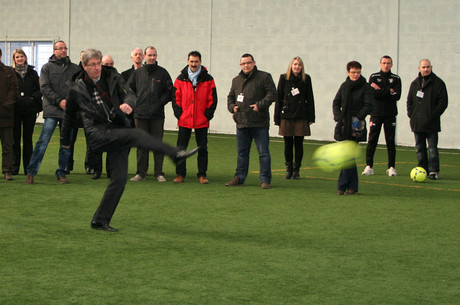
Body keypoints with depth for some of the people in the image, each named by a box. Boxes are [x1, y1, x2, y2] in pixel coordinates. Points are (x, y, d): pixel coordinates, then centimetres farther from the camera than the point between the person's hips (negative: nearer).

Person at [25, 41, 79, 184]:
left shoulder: (74, 68, 15)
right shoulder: (47, 67, 7)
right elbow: (44, 87, -2)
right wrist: (59, 100, -11)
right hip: (52, 109, -3)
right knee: (43, 141, -8)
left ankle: (61, 173, 14)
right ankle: (31, 172, -4)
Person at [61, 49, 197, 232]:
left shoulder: (113, 78, 9)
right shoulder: (77, 89, 7)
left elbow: (129, 94, -6)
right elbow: (69, 115, 21)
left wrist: (128, 103, -31)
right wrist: (65, 140, 32)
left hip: (117, 132, 3)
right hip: (98, 133, -3)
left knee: (120, 177, -2)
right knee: (137, 135, -28)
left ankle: (100, 220, 6)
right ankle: (175, 154, -38)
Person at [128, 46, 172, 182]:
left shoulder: (162, 72, 4)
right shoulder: (137, 73, 9)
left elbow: (170, 90, 4)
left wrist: (161, 102, -5)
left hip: (157, 115, -2)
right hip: (140, 115, 2)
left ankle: (159, 173, 7)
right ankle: (141, 172, 10)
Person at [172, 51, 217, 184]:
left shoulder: (208, 79, 3)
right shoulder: (180, 79, 5)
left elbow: (212, 99, 4)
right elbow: (176, 98, 7)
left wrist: (208, 114, -5)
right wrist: (178, 113, -3)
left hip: (202, 121, 0)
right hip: (184, 120, 1)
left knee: (202, 148, 4)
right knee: (181, 148, 2)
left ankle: (202, 175, 11)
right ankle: (180, 174, 11)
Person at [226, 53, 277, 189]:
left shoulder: (264, 77, 1)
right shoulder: (236, 80, 16)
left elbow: (272, 94, -6)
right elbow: (230, 96, 24)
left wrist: (260, 105, -16)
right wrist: (232, 106, 4)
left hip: (260, 123, -5)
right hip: (242, 122, 5)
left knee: (263, 152, -3)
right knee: (242, 152, 12)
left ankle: (265, 179, 2)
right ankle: (239, 178, 20)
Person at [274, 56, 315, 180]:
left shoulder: (306, 79, 5)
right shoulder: (284, 78, 3)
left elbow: (310, 99, 7)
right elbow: (278, 98, 4)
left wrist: (311, 117, 2)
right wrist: (277, 117, 0)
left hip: (301, 117, 0)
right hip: (286, 116, 0)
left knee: (298, 144, 2)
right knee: (288, 144, 4)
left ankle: (296, 170, 11)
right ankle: (289, 170, 15)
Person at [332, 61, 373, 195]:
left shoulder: (366, 88, 0)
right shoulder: (344, 86, 13)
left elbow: (368, 106, -7)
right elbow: (336, 103, 12)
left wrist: (358, 117, -18)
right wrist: (338, 117, -4)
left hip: (356, 127, -4)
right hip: (343, 126, 4)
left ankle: (342, 186, -6)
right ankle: (352, 186, 14)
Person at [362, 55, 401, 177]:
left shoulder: (396, 79, 7)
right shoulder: (374, 77, 7)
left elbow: (397, 96, -7)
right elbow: (372, 93, -9)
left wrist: (380, 91, -10)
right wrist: (388, 91, -12)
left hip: (390, 114, 0)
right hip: (376, 113, 0)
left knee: (390, 142, 1)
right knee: (372, 140, -3)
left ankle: (392, 167, 6)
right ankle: (369, 166, 2)